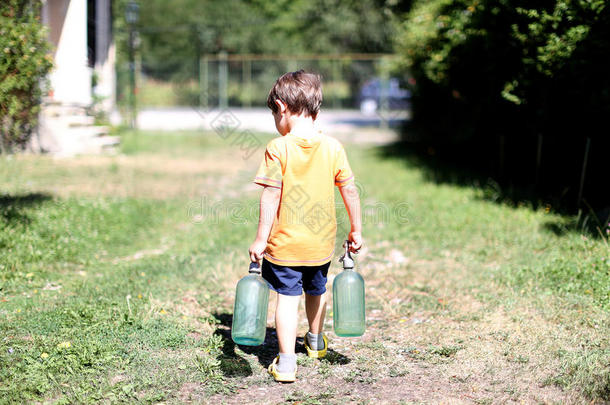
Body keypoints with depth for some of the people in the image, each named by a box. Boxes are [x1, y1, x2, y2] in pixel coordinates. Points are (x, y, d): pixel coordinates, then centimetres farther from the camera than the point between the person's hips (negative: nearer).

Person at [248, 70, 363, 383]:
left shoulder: (278, 148, -14)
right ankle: (316, 342, 46)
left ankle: (286, 362, -2)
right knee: (316, 291, 24)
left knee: (287, 298, 2)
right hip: (321, 243, 4)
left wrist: (261, 238, -12)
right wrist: (356, 230, 11)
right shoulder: (333, 148, -3)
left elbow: (271, 196, -17)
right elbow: (350, 191, 1)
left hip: (284, 243, -4)